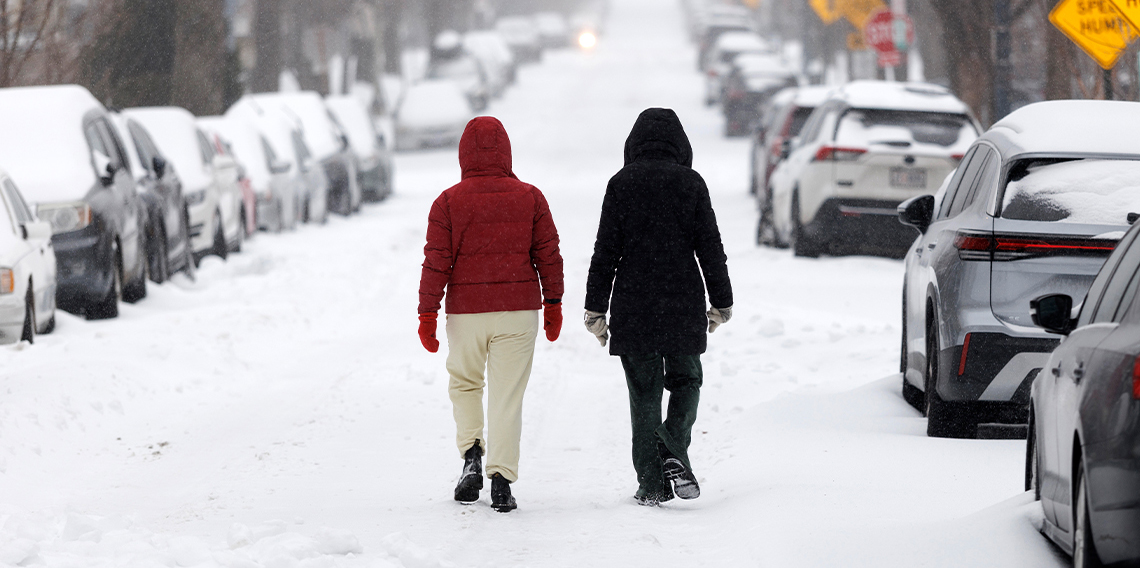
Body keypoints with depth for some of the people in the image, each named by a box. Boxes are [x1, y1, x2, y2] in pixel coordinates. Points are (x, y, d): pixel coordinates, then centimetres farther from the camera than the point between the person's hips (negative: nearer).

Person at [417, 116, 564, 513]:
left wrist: (427, 315, -1)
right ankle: (501, 480, -5)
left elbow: (436, 263, -6)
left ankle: (471, 454, 3)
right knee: (507, 395, 2)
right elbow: (548, 255, 3)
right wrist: (553, 304, 13)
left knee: (464, 383, 21)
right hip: (518, 310, 0)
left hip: (466, 313, 0)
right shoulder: (530, 198, 0)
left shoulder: (448, 202, -4)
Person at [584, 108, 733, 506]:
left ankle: (651, 483, 3)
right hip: (683, 307, 0)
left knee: (644, 392, 7)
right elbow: (711, 248, 1)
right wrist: (721, 304, 10)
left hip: (633, 306, 0)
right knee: (685, 380, 15)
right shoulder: (691, 183, -1)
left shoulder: (622, 184, -1)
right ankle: (674, 451, -10)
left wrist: (596, 309, 4)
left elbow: (606, 252, -2)